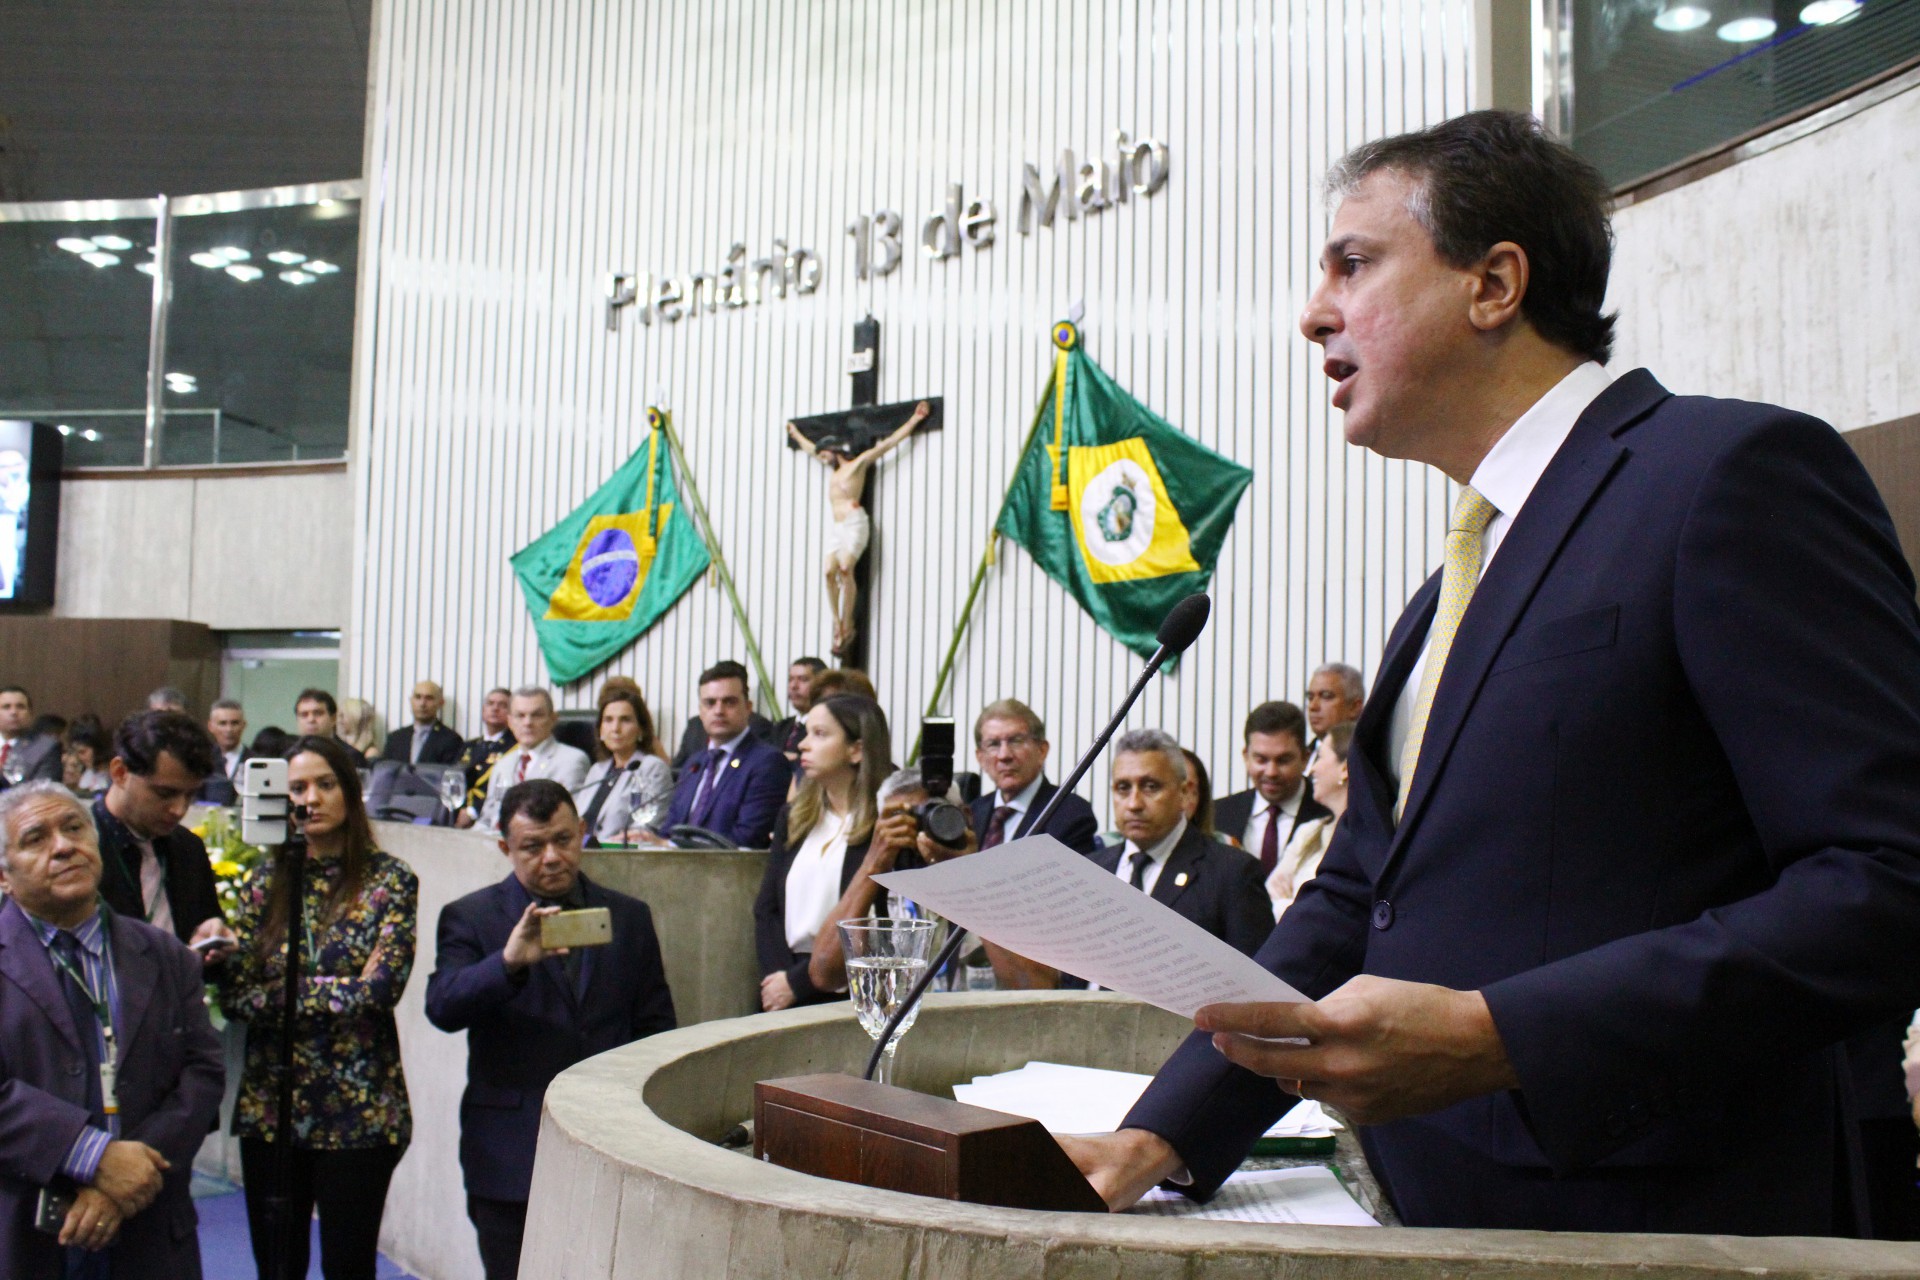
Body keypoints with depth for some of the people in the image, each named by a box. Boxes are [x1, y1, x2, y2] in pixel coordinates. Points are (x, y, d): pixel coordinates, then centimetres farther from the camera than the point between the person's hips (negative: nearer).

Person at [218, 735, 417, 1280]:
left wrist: (282, 992, -9)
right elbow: (233, 994, -3)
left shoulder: (391, 881, -3)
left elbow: (381, 988, -14)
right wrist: (340, 992, -11)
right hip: (269, 1101, 3)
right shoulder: (265, 881, 5)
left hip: (359, 1106, -3)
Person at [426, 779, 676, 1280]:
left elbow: (656, 1028, 12)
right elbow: (442, 1007, -15)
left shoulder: (629, 917, 9)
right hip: (509, 1160, -1)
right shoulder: (471, 918, 1)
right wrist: (509, 961, -31)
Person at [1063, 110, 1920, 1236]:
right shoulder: (1461, 582, 15)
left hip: (1658, 1222, -7)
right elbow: (1357, 897, 16)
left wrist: (1496, 1037, -24)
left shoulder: (1736, 472, -11)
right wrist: (1161, 1137, 4)